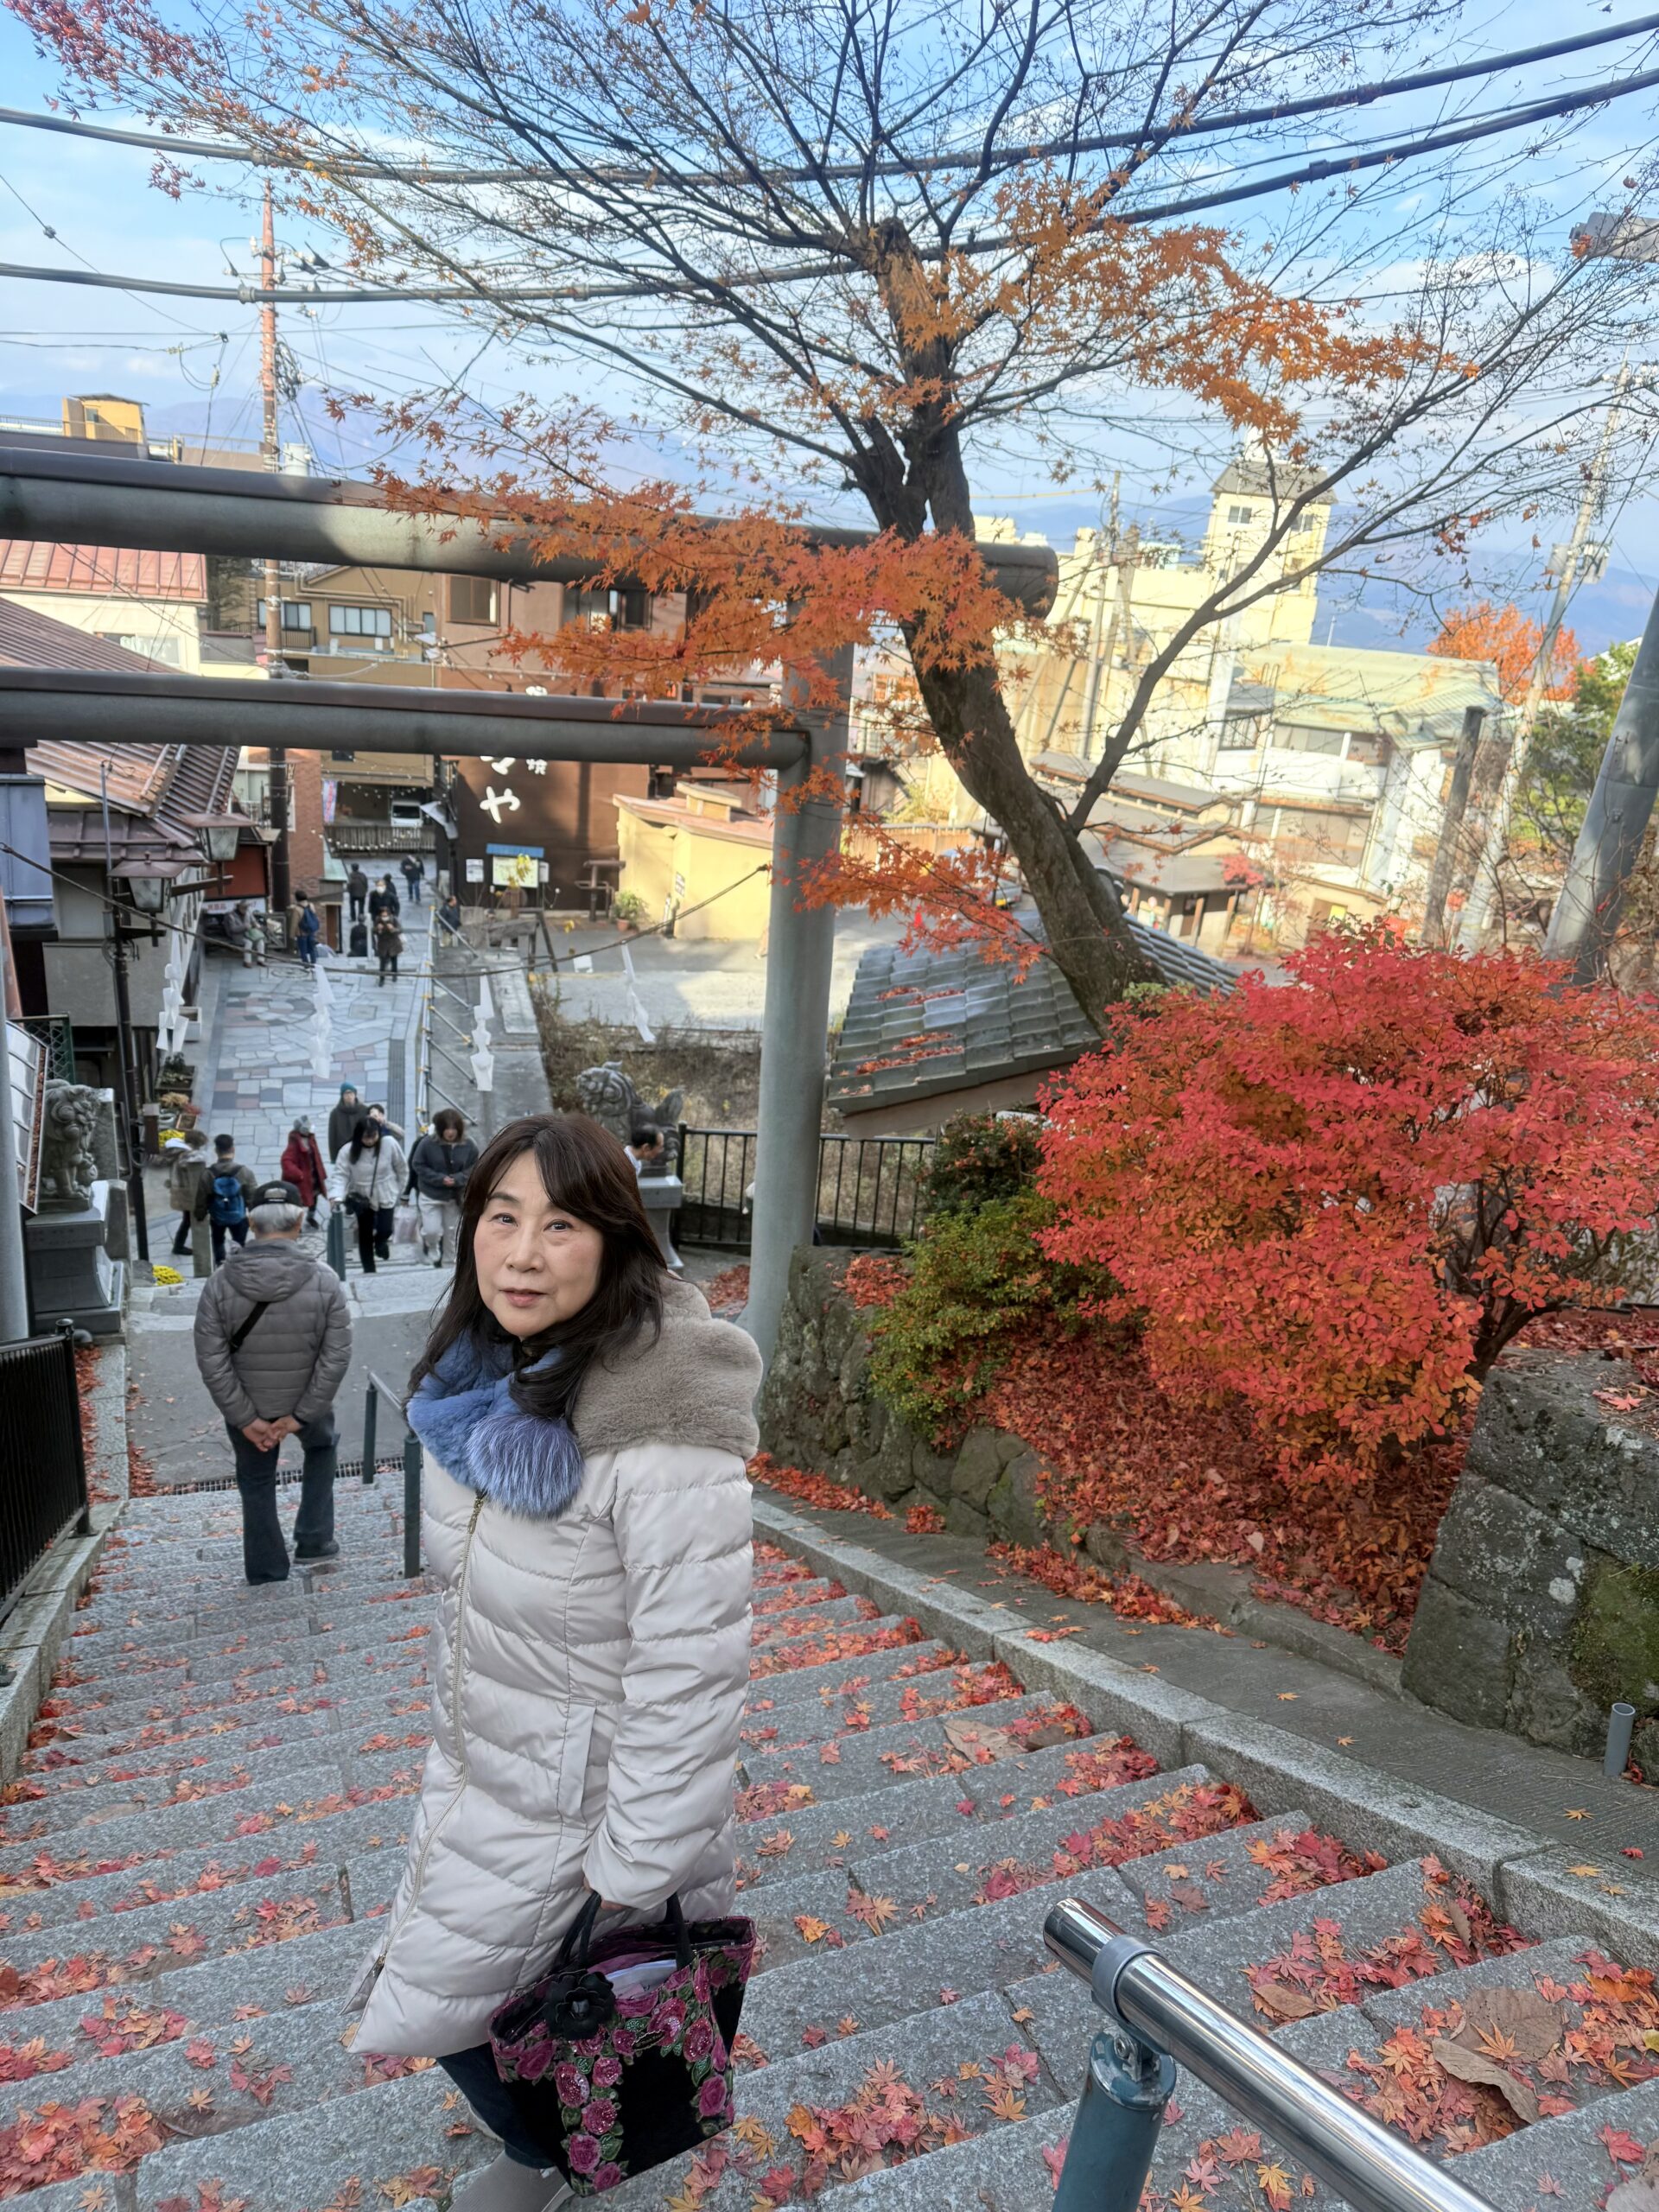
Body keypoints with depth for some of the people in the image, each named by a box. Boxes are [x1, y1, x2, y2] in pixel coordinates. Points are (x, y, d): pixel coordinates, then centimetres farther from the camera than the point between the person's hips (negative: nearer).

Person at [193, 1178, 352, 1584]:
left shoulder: (222, 1284, -15)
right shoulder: (324, 1282, -17)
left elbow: (211, 1363, -15)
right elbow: (336, 1357, -17)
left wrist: (245, 1419, -9)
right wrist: (301, 1415, -12)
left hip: (247, 1408, 0)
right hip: (307, 1404, 0)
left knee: (256, 1484, 20)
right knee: (321, 1447, 30)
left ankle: (267, 1570, 31)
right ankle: (314, 1539, 30)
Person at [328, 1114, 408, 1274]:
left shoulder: (389, 1144, -18)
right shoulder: (348, 1150, -18)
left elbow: (402, 1168, -4)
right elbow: (340, 1175, -20)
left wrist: (399, 1188, 5)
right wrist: (337, 1197, -34)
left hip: (386, 1196, -1)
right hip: (362, 1198, 1)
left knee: (384, 1230, -8)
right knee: (365, 1235, 9)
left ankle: (380, 1241, 30)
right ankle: (369, 1270, 24)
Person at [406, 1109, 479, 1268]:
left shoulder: (468, 1146, -11)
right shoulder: (427, 1143, -17)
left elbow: (473, 1169, -4)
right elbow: (418, 1165, -11)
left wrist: (456, 1179, -23)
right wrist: (440, 1179, -21)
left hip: (455, 1196, 2)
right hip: (430, 1195, -2)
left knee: (455, 1232, 12)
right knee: (432, 1231, -7)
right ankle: (436, 1256, 25)